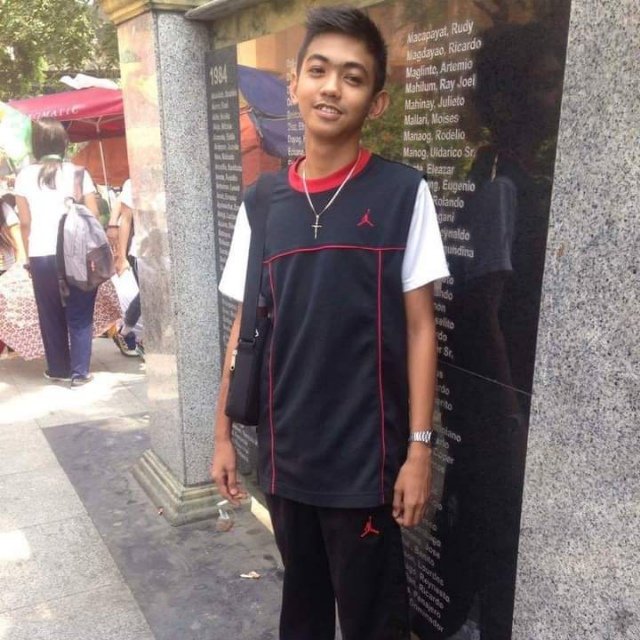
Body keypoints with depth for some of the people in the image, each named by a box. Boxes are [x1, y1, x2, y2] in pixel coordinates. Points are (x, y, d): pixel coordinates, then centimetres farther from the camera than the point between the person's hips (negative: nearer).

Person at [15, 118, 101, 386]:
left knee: (50, 315, 13)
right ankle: (79, 372, 6)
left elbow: (25, 222, 5)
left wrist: (29, 256, 15)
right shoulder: (77, 173, -1)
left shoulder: (24, 176, 3)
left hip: (41, 256, 2)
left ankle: (58, 369, 22)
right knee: (79, 315, 6)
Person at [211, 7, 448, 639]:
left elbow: (420, 327, -7)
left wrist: (419, 447, -9)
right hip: (284, 452, 4)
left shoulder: (402, 192, -8)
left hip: (365, 457, -3)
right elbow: (246, 326, 7)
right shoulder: (261, 202, 2)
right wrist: (223, 433, 7)